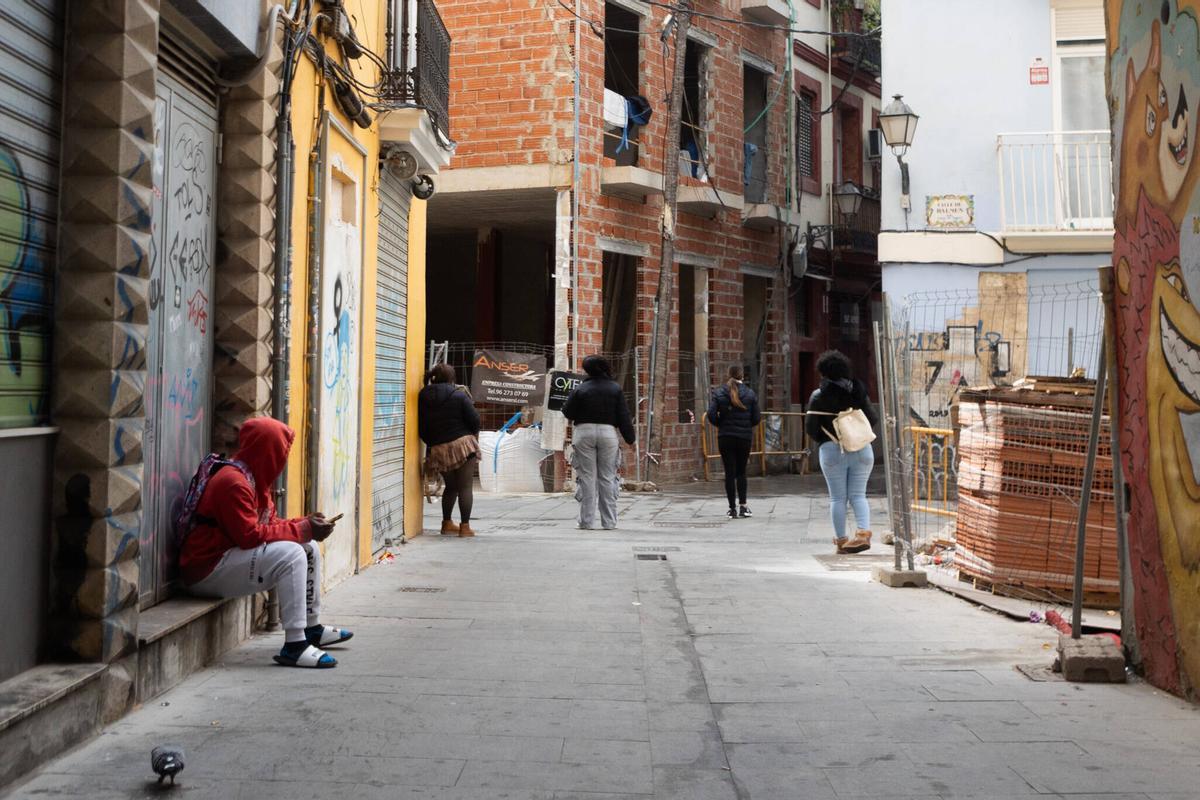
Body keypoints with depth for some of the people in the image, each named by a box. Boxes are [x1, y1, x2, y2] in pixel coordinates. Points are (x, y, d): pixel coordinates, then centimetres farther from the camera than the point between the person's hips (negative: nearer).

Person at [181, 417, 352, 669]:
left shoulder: (255, 478, 12)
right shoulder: (233, 482, -21)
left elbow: (269, 524, 13)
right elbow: (250, 536, -26)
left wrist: (306, 523, -4)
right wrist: (302, 530, -20)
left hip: (231, 558, 11)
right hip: (207, 570, -11)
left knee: (309, 549, 9)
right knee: (290, 554, -27)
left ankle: (312, 628, 18)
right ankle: (294, 646, -26)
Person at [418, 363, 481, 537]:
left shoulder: (423, 399, 5)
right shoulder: (459, 395, -7)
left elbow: (422, 428, 7)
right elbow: (474, 420, -8)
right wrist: (474, 437, 12)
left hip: (437, 449, 5)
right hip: (462, 444, -5)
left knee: (451, 486, 22)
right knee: (465, 486, 1)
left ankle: (447, 523, 25)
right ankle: (465, 526, -2)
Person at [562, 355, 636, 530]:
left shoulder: (580, 389, -1)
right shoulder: (615, 389, 3)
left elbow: (568, 413, 2)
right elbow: (623, 417, 2)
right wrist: (630, 438, 7)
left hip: (584, 432, -1)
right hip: (608, 432, 1)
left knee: (587, 478, 3)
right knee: (607, 478, 6)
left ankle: (587, 521, 3)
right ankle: (609, 522, 7)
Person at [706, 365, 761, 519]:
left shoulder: (718, 392, -3)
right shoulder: (750, 393, -2)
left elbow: (711, 415, -11)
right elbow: (756, 418, -2)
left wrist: (720, 424, 8)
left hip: (725, 437, -1)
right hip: (745, 437, 1)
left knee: (729, 473, 3)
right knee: (741, 472, 14)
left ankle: (732, 508, 3)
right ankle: (743, 506, 11)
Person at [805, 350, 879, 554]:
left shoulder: (819, 396, -4)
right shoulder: (858, 392, 7)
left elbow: (810, 426, -7)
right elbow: (873, 419, 5)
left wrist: (819, 440, 12)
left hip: (832, 450, -3)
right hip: (861, 449, 3)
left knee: (838, 497, 5)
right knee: (858, 495, 6)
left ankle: (841, 540, 8)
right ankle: (864, 532, -13)